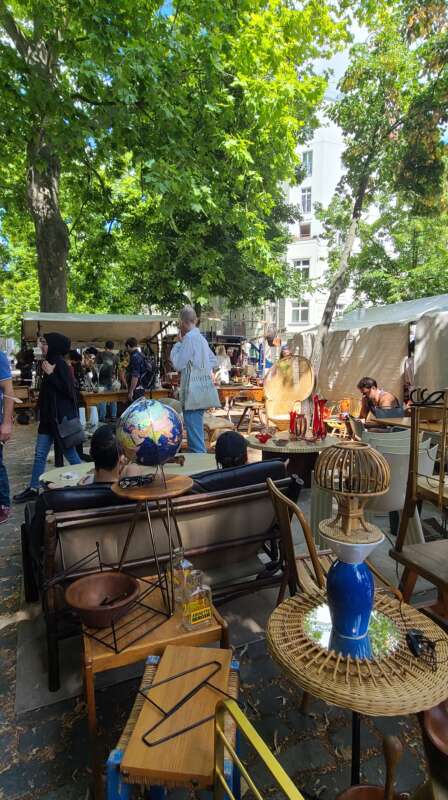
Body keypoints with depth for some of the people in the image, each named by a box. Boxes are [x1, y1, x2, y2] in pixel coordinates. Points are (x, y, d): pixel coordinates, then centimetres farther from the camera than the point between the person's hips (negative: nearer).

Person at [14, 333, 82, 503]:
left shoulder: (60, 363, -15)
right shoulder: (51, 362, 12)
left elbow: (68, 389, -22)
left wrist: (50, 374, -20)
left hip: (61, 417, -9)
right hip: (49, 416, 9)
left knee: (70, 453, 2)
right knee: (40, 454, 12)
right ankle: (33, 489, 21)